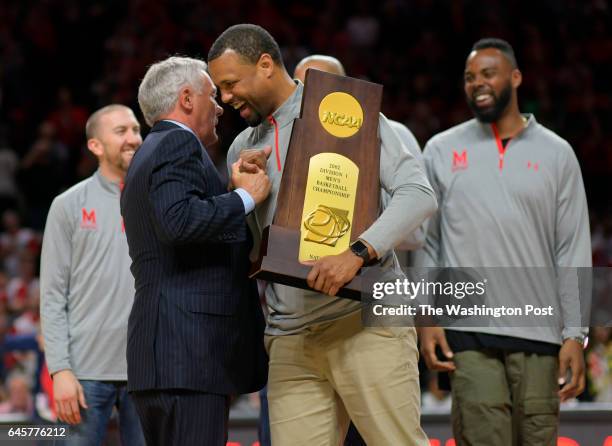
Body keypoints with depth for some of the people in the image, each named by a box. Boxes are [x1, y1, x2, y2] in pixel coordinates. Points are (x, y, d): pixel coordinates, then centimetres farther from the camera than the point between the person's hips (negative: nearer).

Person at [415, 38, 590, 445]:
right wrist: (427, 317, -1)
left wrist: (575, 334, -2)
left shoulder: (556, 153, 8)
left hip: (539, 335, 1)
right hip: (469, 334, -1)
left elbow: (573, 251, 6)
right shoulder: (441, 151, 9)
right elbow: (424, 241, 10)